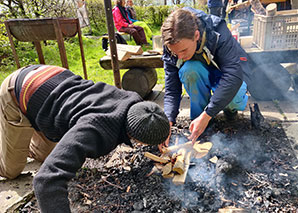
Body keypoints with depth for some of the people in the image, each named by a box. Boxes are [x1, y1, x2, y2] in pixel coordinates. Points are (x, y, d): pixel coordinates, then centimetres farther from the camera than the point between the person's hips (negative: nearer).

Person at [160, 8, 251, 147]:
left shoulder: (218, 31, -32)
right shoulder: (171, 51, -22)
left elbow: (234, 75, -39)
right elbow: (171, 91, -19)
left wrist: (206, 115, -44)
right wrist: (168, 122, -36)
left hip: (229, 74, -2)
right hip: (203, 76, 2)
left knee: (233, 98, -36)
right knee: (188, 68, -33)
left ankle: (231, 106, 3)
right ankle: (198, 114, -13)